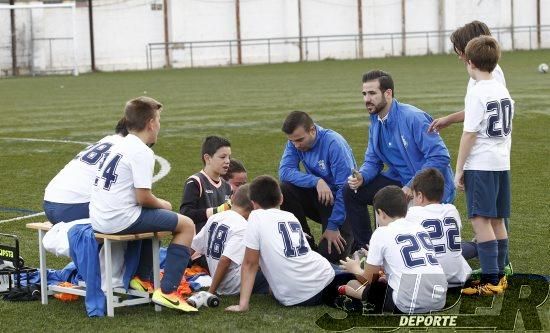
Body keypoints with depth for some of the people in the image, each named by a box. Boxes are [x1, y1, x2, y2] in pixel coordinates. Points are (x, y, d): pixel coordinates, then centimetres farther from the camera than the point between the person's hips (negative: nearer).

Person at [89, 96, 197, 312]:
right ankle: (167, 291, -9)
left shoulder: (119, 147, 18)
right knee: (186, 225, 0)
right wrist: (162, 204, 4)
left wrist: (156, 204, 19)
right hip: (121, 220, -9)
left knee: (154, 218, 34)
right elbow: (143, 198, -16)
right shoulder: (142, 152, -11)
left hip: (99, 219, 10)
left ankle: (142, 278, 31)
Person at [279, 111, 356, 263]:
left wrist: (333, 226, -22)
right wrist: (316, 181, -33)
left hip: (340, 202, -5)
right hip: (318, 197, 5)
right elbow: (284, 171, -18)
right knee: (285, 189, -22)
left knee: (330, 253, -21)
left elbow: (345, 188, -23)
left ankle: (351, 235, 14)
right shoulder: (295, 142, -8)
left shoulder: (334, 143, -24)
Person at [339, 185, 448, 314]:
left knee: (351, 285, 15)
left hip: (409, 302, -5)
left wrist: (355, 269, 33)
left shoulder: (382, 233, 3)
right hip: (438, 299, 6)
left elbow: (369, 279, 11)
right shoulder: (420, 229, 19)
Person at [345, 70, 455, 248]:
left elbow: (440, 157, -26)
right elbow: (372, 161, 9)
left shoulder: (413, 118, -22)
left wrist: (412, 186, -27)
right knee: (352, 191, -2)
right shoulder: (376, 123, 3)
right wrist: (361, 177, -15)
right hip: (400, 180, 8)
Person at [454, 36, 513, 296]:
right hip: (502, 163, 8)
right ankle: (499, 276, 17)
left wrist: (459, 169, -8)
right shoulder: (503, 91, 12)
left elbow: (469, 134, -14)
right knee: (497, 221, 13)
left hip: (480, 165, -8)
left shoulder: (477, 92, -13)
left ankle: (490, 281, -12)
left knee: (480, 220, -8)